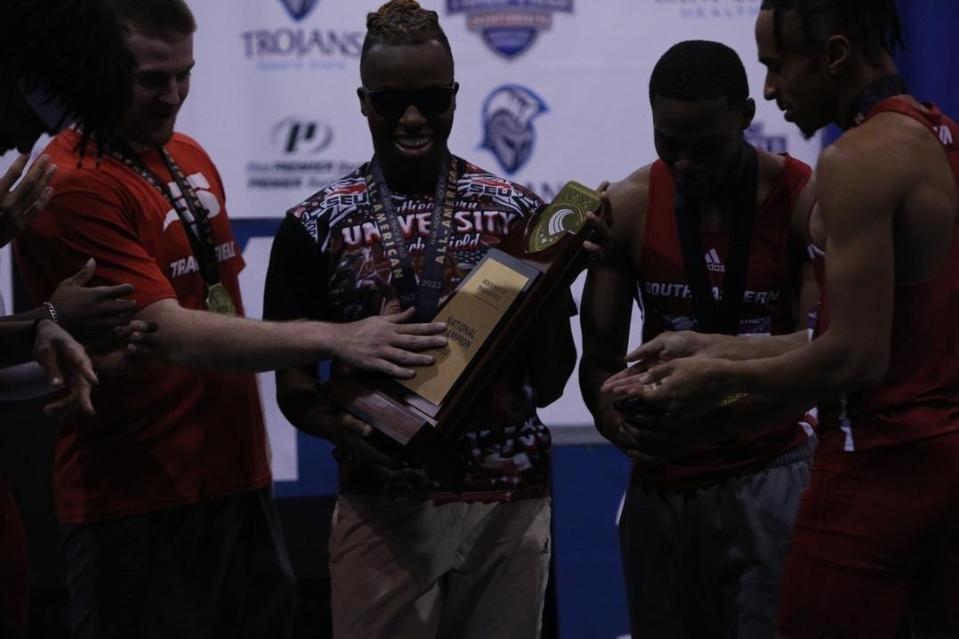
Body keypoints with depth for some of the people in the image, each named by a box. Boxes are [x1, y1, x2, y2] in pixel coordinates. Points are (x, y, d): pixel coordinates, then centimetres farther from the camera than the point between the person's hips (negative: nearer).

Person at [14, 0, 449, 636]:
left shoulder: (191, 158, 12)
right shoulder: (70, 188, -16)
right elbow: (171, 336, -22)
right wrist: (334, 338, -25)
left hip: (238, 478, 8)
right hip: (139, 502, -8)